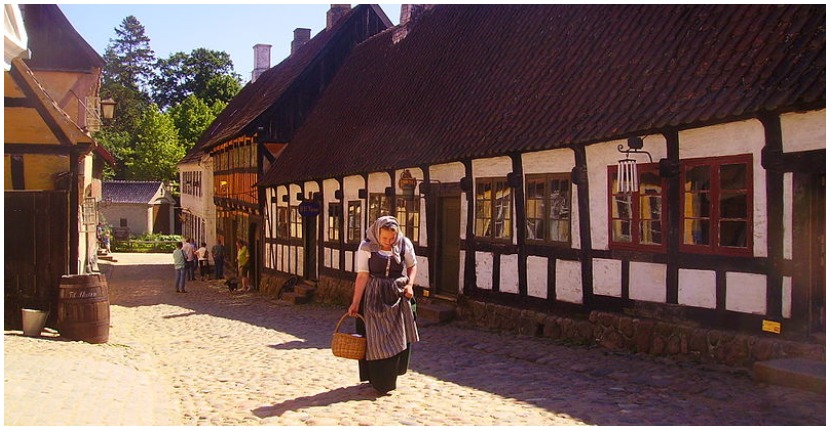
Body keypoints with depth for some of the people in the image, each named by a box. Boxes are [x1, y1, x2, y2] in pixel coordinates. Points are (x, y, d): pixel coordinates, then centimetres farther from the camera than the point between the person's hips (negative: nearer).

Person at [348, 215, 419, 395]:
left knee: (399, 338, 6)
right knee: (377, 339, 0)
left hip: (398, 296, 2)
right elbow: (362, 275, -11)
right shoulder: (366, 247, -11)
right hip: (374, 297, -2)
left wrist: (409, 284, -8)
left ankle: (393, 373, 28)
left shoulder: (404, 244, -6)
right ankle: (380, 382, 13)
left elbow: (412, 266, 9)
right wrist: (355, 302, -12)